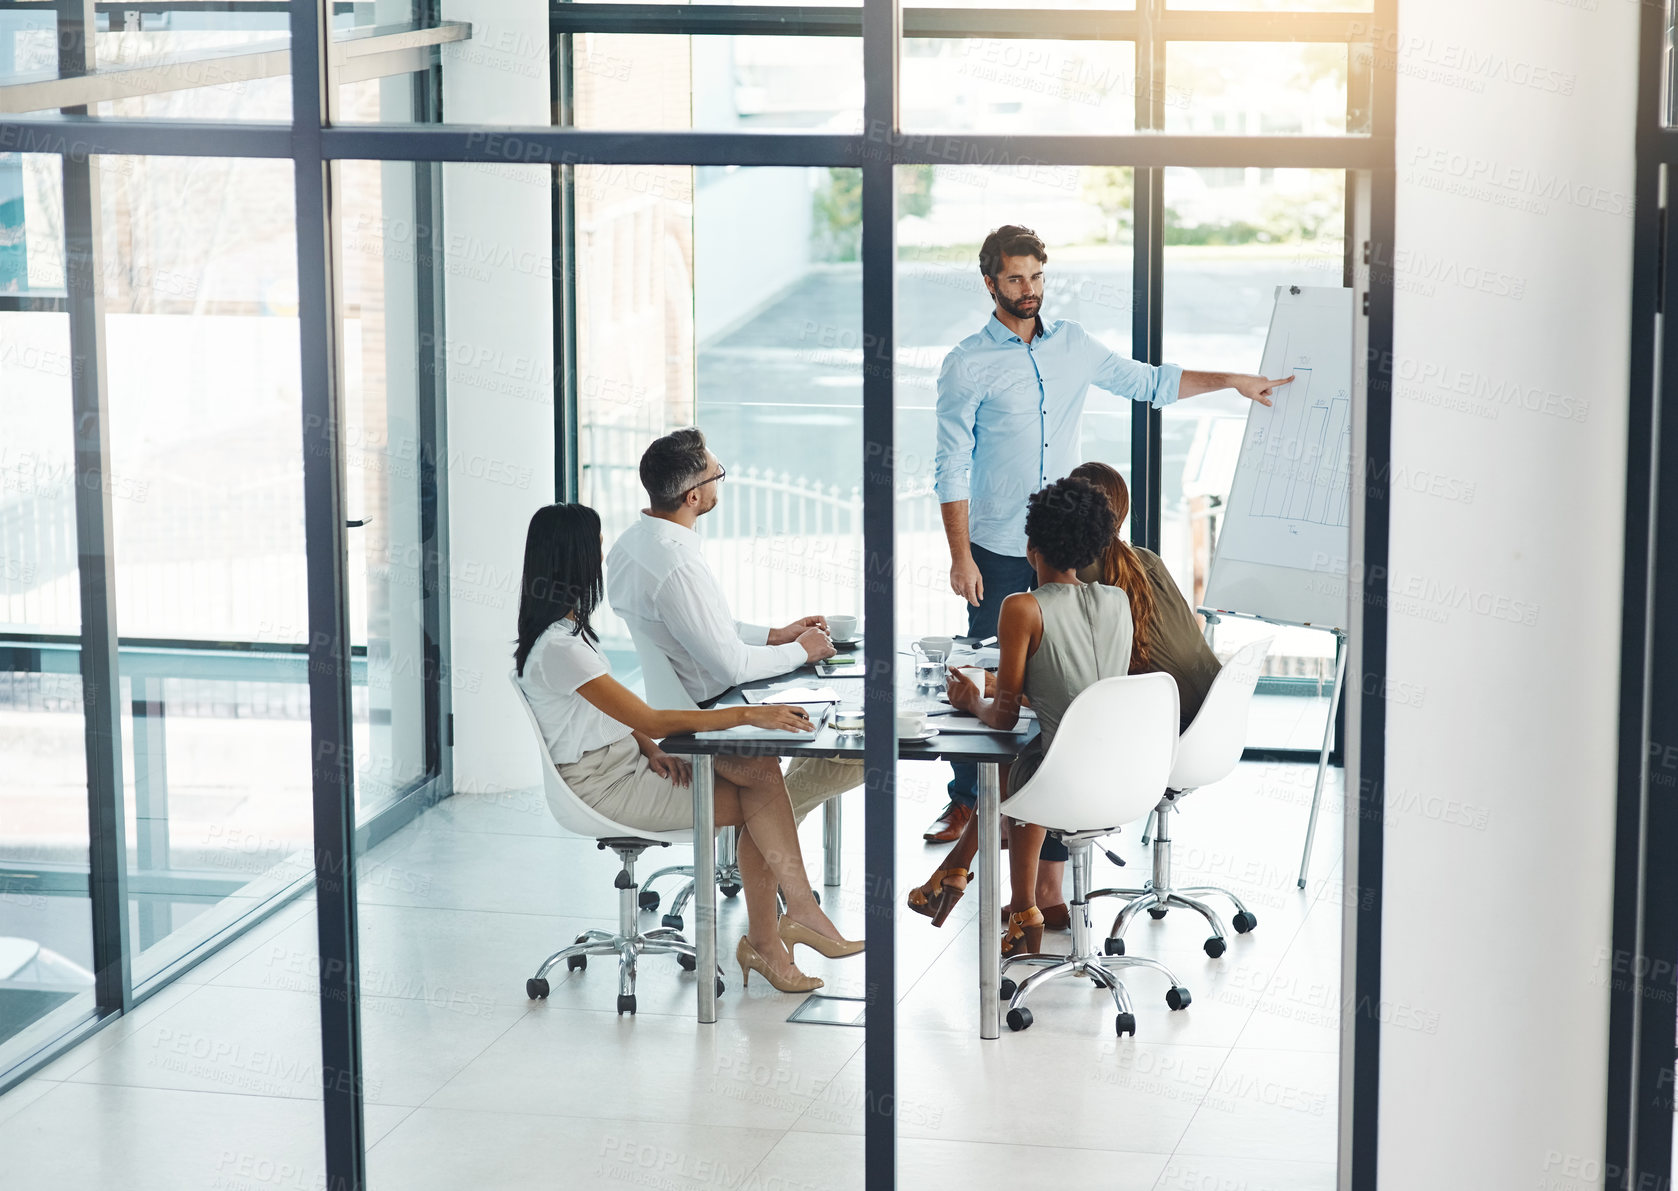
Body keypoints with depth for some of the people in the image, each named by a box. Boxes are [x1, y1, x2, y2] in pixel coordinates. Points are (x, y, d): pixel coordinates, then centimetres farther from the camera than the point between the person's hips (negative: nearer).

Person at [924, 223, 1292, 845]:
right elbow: (951, 469, -6)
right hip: (999, 551, -4)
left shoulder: (1072, 343, 8)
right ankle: (965, 801, 11)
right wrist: (960, 556, -11)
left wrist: (1233, 381, 13)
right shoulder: (967, 365, -5)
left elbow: (1147, 381, 20)